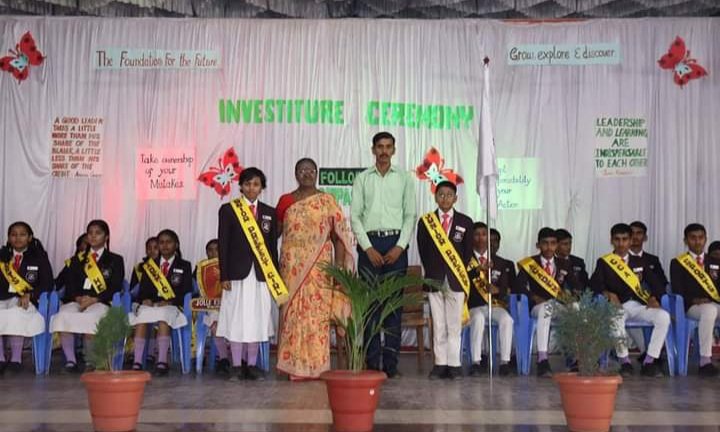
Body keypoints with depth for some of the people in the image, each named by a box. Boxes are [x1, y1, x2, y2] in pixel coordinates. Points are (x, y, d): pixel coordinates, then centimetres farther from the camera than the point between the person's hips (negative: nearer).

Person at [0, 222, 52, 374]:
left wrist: (29, 295, -13)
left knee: (15, 313, -35)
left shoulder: (39, 257, 10)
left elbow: (47, 283, 3)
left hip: (26, 302, -2)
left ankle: (16, 358, -28)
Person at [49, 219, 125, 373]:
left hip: (100, 302, -3)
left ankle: (90, 361, -24)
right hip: (76, 301, 3)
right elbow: (70, 285, 13)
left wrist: (93, 299, -12)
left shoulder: (115, 260, 15)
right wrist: (78, 298, -10)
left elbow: (116, 287, 2)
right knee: (63, 317, -32)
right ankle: (70, 361, -25)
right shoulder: (77, 260, 25)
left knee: (90, 318, -38)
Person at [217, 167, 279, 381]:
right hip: (237, 273, -3)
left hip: (261, 274, 3)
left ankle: (252, 365, 13)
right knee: (236, 319, 0)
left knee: (256, 320, 5)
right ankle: (237, 366, 9)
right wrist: (223, 275, -6)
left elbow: (273, 245, 11)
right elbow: (222, 244, -1)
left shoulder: (269, 212, 11)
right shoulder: (228, 210, 2)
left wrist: (275, 276, 7)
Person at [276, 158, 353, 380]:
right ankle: (295, 365, 8)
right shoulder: (285, 201, 9)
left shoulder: (327, 201, 3)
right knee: (293, 311, 1)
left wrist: (339, 266, -5)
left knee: (317, 312, -2)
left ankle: (317, 365, 5)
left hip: (319, 265, -2)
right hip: (292, 266, 2)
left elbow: (339, 235, 2)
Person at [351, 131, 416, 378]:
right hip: (369, 242, 0)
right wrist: (368, 248, -7)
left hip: (396, 244, 0)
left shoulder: (404, 178, 8)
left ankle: (391, 362, 4)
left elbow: (410, 215, 5)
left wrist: (400, 247, -7)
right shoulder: (362, 179, 7)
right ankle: (372, 361, 4)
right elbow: (355, 216, 2)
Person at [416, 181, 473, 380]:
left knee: (454, 324, 0)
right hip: (434, 279, 1)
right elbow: (423, 251, 7)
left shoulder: (465, 222, 6)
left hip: (456, 279, 0)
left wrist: (460, 274, 2)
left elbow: (468, 252, 7)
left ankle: (454, 364, 5)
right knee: (438, 325, 3)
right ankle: (440, 364, 7)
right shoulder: (425, 221, 7)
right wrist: (431, 273, 3)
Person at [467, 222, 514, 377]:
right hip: (474, 306, -2)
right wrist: (479, 269, -23)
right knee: (478, 319, -35)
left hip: (495, 304, 2)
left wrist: (498, 290, -15)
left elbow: (505, 287, 9)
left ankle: (505, 362, -26)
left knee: (507, 320, -29)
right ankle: (477, 362, -31)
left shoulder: (500, 263, 16)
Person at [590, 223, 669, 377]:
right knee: (616, 319, -39)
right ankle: (624, 361, -20)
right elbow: (595, 283, -3)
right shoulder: (603, 262, 11)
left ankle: (649, 362, -19)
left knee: (664, 317, -26)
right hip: (618, 306, -3)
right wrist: (609, 294, -22)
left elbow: (656, 283, 13)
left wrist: (654, 298, -9)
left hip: (639, 305, 3)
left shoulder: (640, 261, 20)